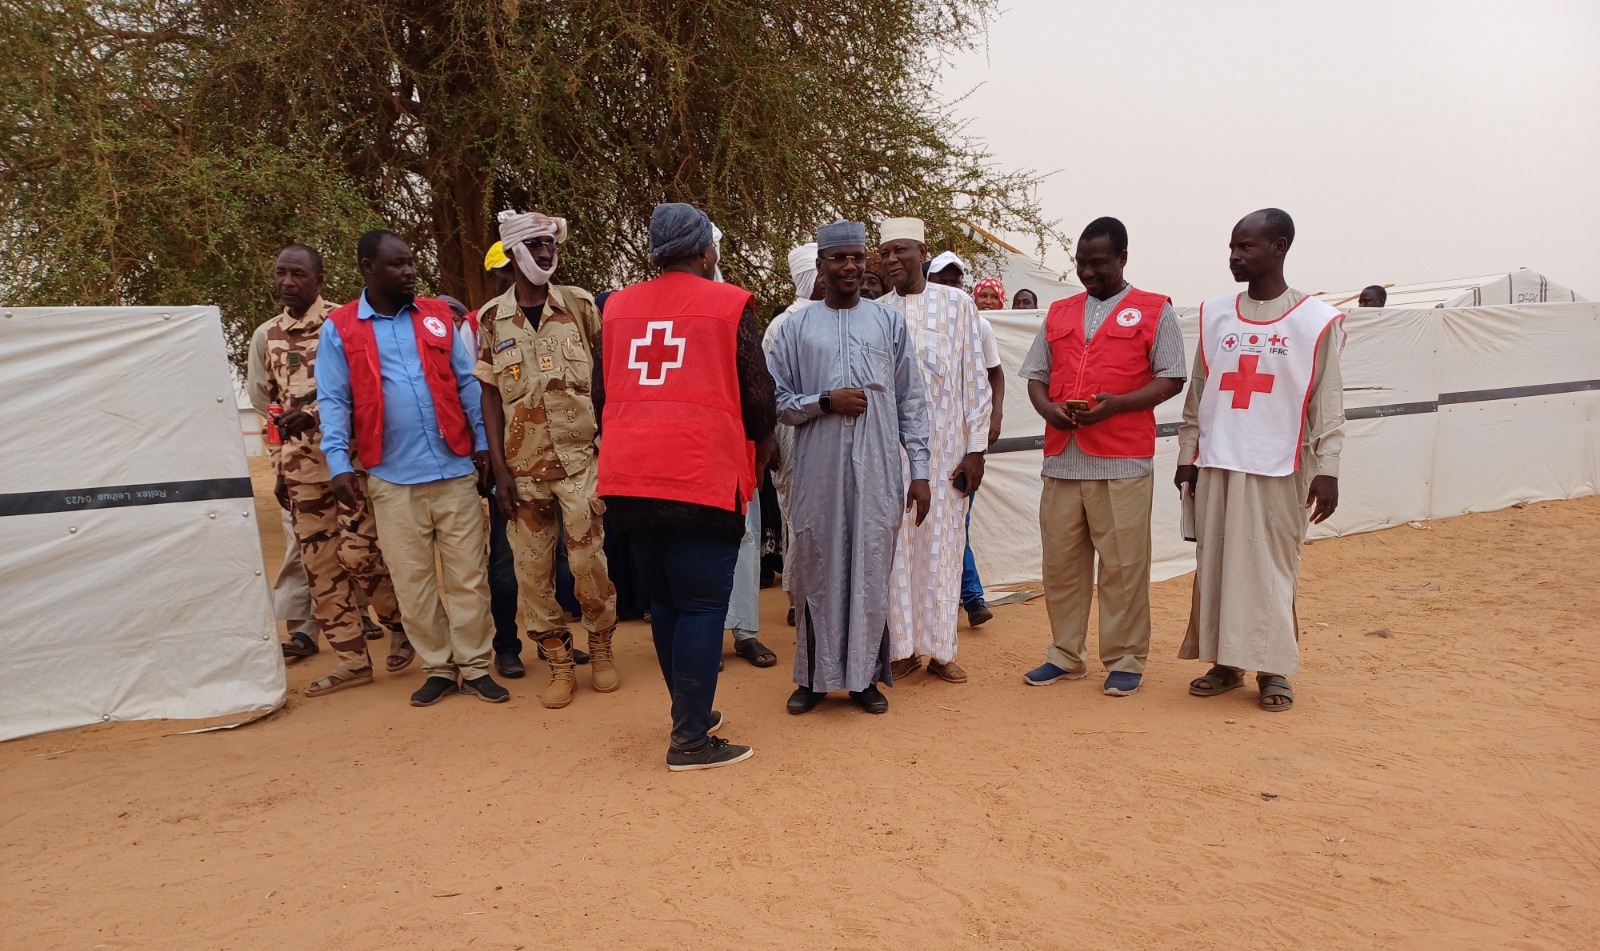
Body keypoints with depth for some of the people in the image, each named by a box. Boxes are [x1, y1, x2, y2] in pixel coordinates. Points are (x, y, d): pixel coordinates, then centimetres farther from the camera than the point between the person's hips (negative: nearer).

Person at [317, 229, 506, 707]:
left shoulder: (438, 316, 8)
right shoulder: (339, 328, 2)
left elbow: (467, 384, 9)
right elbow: (334, 401, 0)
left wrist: (483, 442, 5)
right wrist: (338, 462, -9)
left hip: (455, 469, 1)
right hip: (392, 478, -1)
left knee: (469, 575, 4)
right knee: (412, 582, 7)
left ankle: (474, 667, 15)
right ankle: (438, 668, 20)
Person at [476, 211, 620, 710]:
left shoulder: (580, 305, 1)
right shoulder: (491, 319, 3)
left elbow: (602, 379, 5)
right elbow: (490, 396, 4)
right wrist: (499, 469, -2)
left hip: (579, 458, -1)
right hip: (523, 465, 2)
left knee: (589, 560, -2)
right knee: (532, 568, 5)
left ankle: (601, 650, 20)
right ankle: (559, 662, 19)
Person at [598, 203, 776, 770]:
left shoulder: (617, 307, 12)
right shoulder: (729, 304, -1)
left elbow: (608, 390, 18)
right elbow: (758, 395, 1)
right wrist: (760, 449, 20)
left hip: (628, 478, 5)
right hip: (701, 474, -5)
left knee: (664, 601, 16)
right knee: (702, 606, 2)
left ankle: (689, 715, 28)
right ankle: (691, 741, 5)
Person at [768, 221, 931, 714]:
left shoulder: (890, 322, 8)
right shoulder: (796, 327, 6)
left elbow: (911, 402, 6)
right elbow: (777, 402, 4)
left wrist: (920, 470, 2)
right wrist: (825, 402, -12)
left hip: (877, 471, 0)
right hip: (818, 471, 0)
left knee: (871, 571, 3)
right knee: (817, 571, 5)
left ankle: (867, 675, 16)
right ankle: (814, 676, 19)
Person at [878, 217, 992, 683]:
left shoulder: (957, 303, 2)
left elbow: (976, 380, 1)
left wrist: (975, 449, -4)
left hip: (945, 444, -1)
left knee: (941, 543, 3)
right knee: (897, 545, 3)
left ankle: (940, 649, 14)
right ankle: (903, 647, 14)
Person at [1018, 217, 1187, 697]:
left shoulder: (1155, 311, 5)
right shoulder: (1059, 313, 18)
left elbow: (1170, 380, 0)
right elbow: (1036, 375, 17)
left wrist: (1116, 404, -15)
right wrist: (1047, 408, -5)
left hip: (1123, 460, -4)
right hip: (1062, 457, 4)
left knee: (1123, 564, 0)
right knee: (1061, 559, 8)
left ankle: (1125, 660, 13)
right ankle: (1066, 655, 20)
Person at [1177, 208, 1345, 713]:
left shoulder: (1316, 320, -1)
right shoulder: (1214, 314, 9)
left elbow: (1328, 402, -4)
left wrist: (1327, 469, -9)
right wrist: (1188, 454, 9)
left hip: (1279, 468, -4)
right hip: (1217, 464, 4)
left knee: (1272, 568, 1)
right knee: (1216, 564, 6)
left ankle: (1273, 669, 13)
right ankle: (1225, 661, 18)